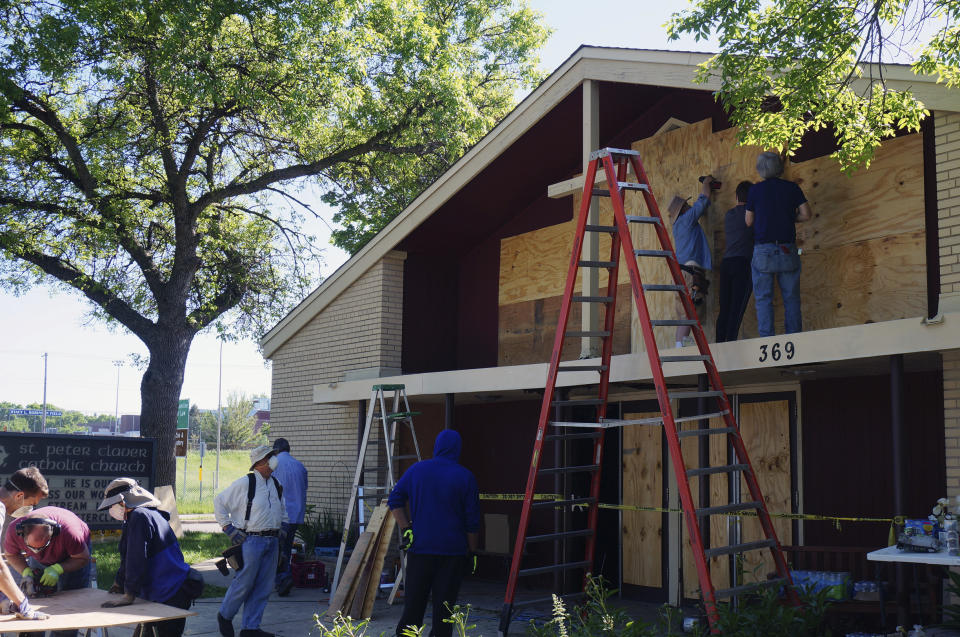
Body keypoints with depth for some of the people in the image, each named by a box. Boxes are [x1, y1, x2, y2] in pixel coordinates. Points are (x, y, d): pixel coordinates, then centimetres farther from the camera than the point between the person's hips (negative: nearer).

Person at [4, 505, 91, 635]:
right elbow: (11, 554, -10)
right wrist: (26, 572, -27)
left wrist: (58, 569, -38)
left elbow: (83, 558, -25)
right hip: (40, 561, 3)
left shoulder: (68, 532, -44)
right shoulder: (14, 531, -34)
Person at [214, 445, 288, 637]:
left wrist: (281, 528, 18)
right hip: (251, 540, -6)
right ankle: (225, 616, 22)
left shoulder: (276, 485, 13)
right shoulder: (244, 483, -8)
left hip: (272, 541, 6)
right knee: (244, 583, -3)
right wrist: (228, 527, -5)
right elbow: (219, 502, -1)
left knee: (263, 587, 6)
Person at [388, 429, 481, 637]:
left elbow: (394, 500, 3)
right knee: (444, 603, 3)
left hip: (419, 547, 2)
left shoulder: (416, 470, 4)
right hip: (452, 550, -2)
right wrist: (473, 551, 6)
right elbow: (472, 520, -1)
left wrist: (406, 529, 2)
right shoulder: (465, 477, -3)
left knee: (414, 600, 9)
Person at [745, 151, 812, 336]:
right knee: (791, 297, 7)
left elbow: (749, 221, 6)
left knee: (763, 298, 0)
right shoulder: (792, 188, 4)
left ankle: (767, 338, -6)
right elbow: (806, 214, 0)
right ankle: (793, 336, 4)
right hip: (787, 249, 2)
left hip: (763, 250, -1)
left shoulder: (755, 190, 1)